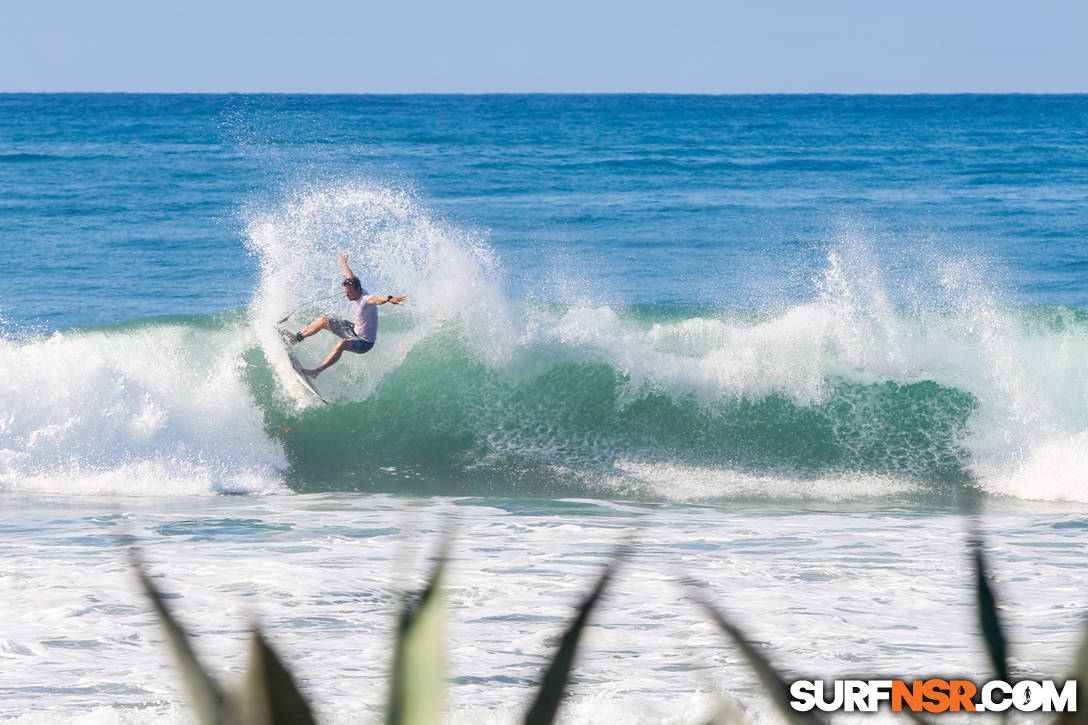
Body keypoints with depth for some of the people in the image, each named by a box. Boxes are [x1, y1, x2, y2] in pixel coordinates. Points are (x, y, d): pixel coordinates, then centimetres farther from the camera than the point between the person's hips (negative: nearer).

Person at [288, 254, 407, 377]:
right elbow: (351, 276, 15)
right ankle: (297, 337, 28)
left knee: (342, 344, -38)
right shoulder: (355, 292, -7)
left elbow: (377, 299, -56)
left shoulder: (366, 299, -32)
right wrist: (344, 264, 34)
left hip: (365, 343, -10)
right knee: (324, 321, 12)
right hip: (354, 329, 10)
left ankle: (316, 371, -37)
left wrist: (389, 299, -78)